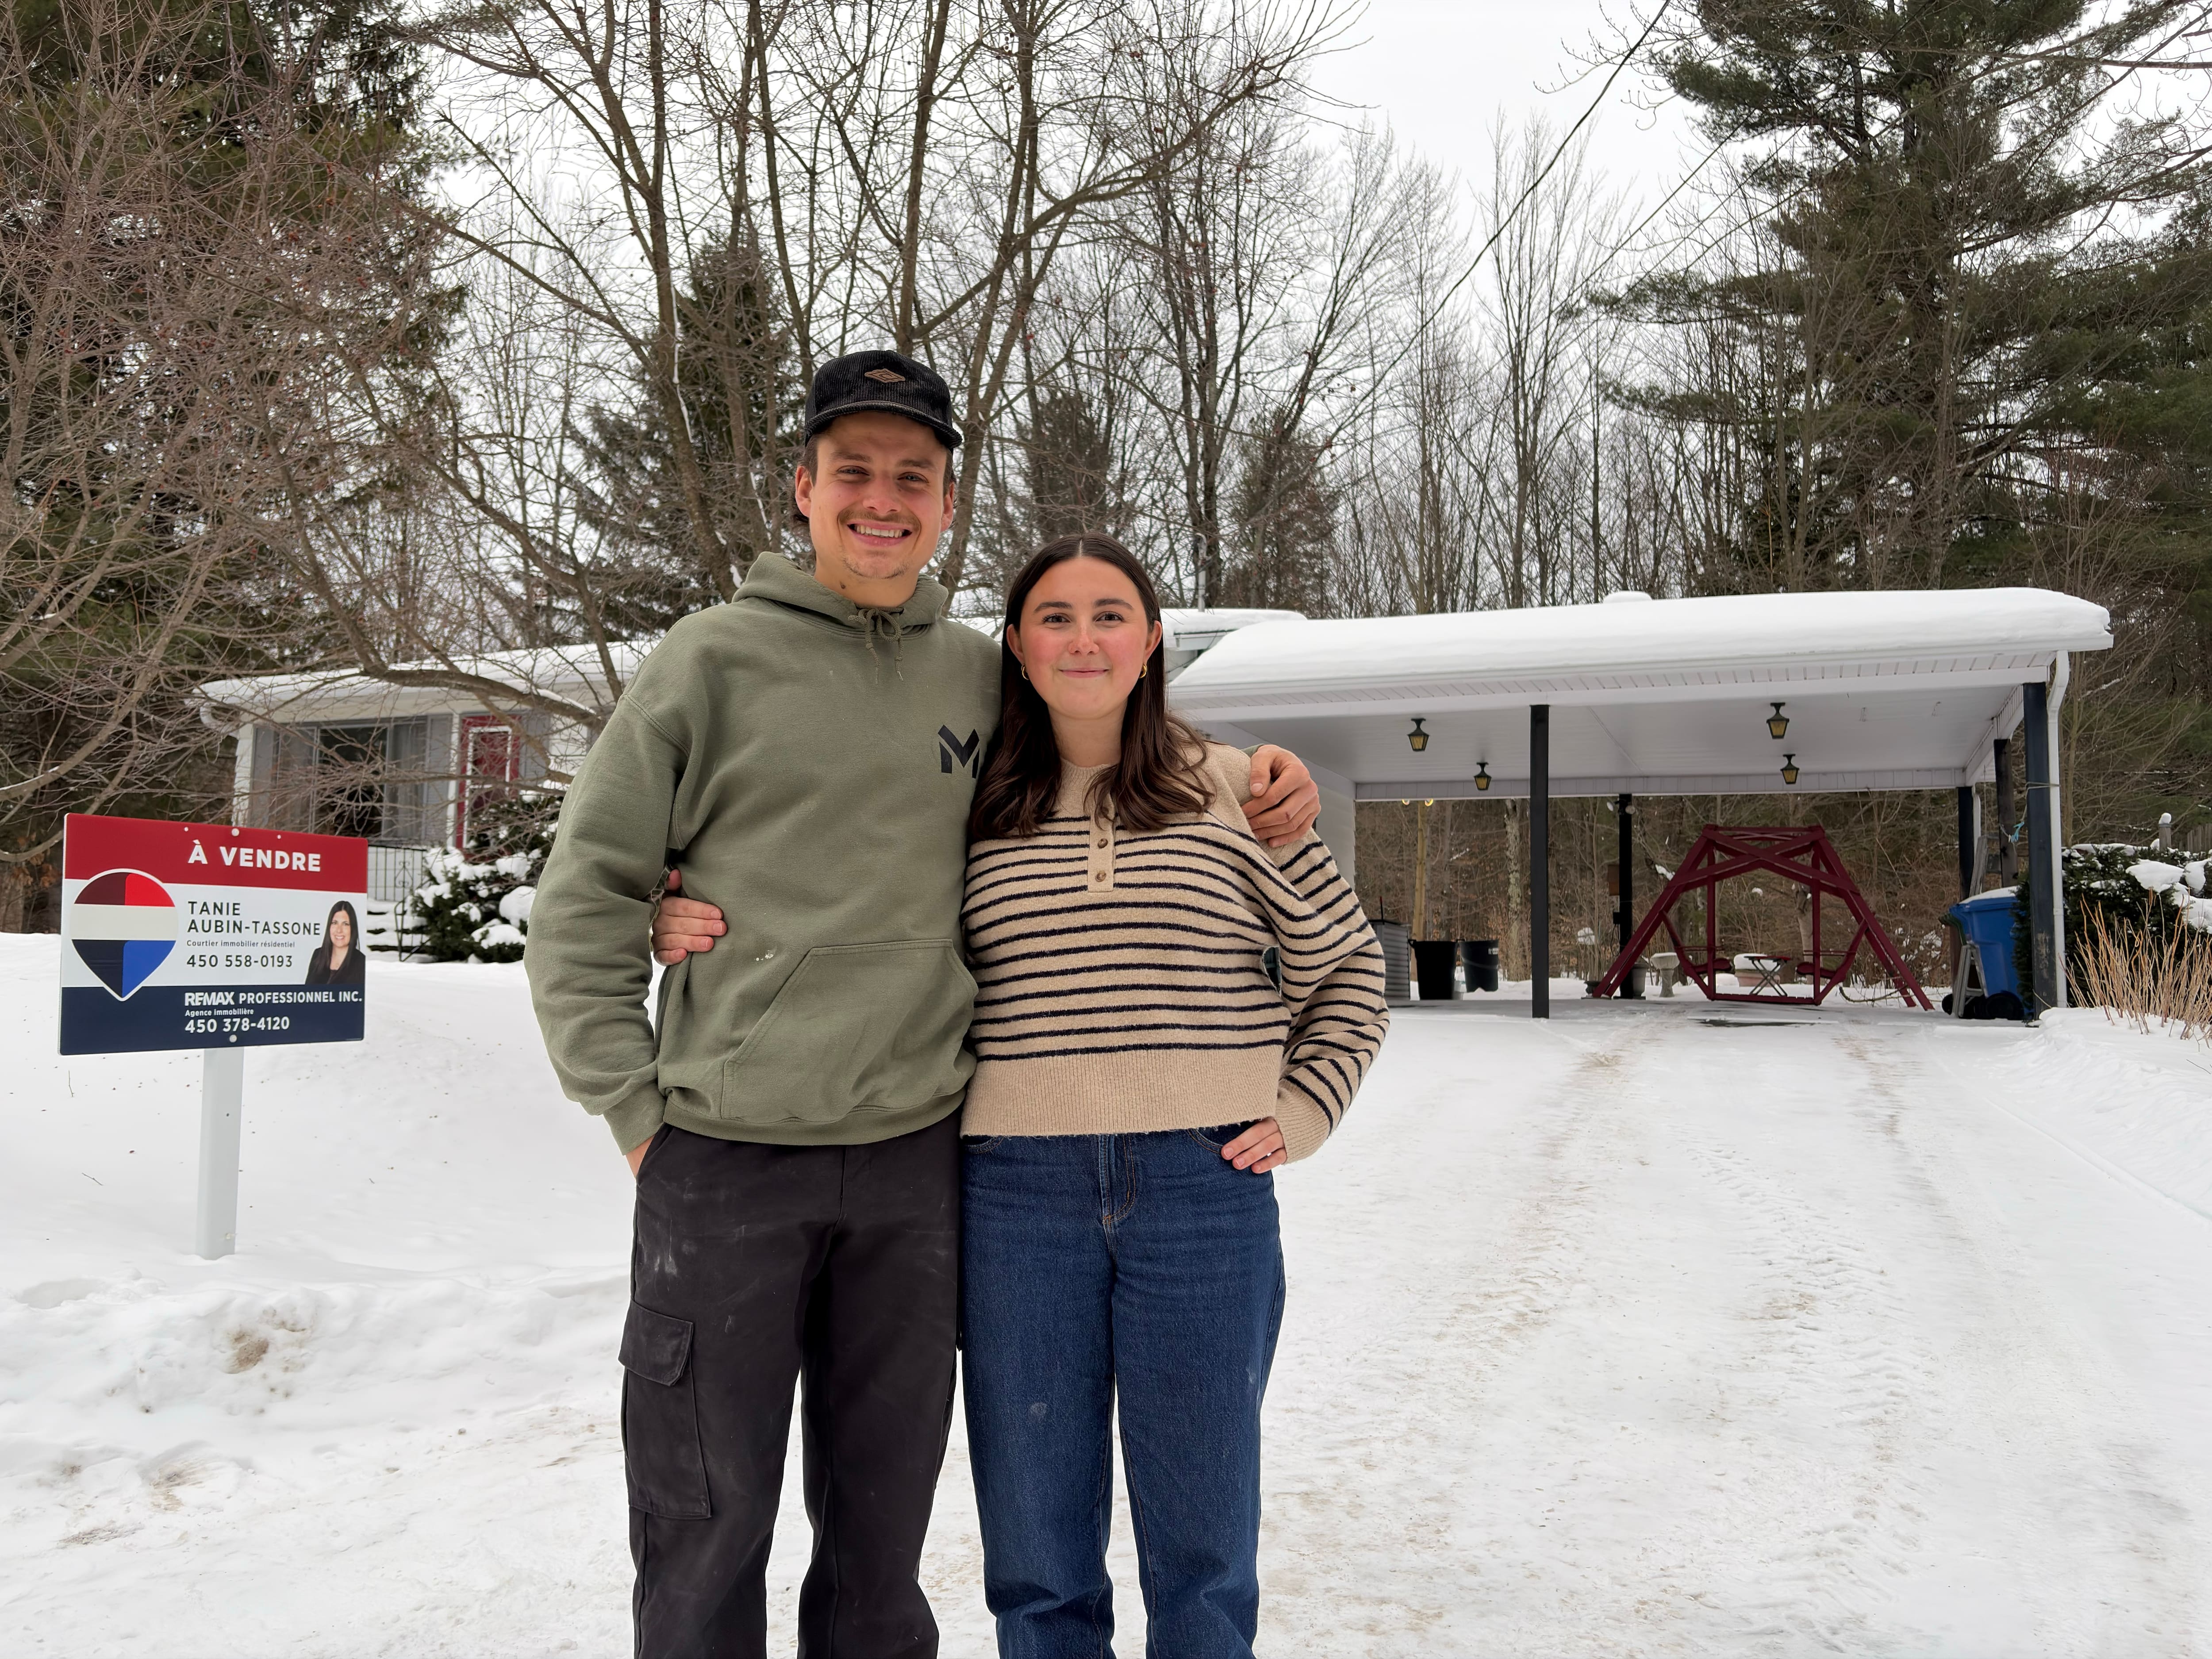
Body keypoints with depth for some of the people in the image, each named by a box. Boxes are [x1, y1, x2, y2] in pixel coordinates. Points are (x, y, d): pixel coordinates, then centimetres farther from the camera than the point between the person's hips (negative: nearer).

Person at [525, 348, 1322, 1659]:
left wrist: (1251, 796, 5)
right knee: (706, 1536, 10)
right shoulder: (714, 661, -2)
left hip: (917, 1162, 3)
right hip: (723, 1158, -2)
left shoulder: (985, 674, 7)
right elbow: (586, 894, 0)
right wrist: (632, 1102, -5)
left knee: (882, 1528, 17)